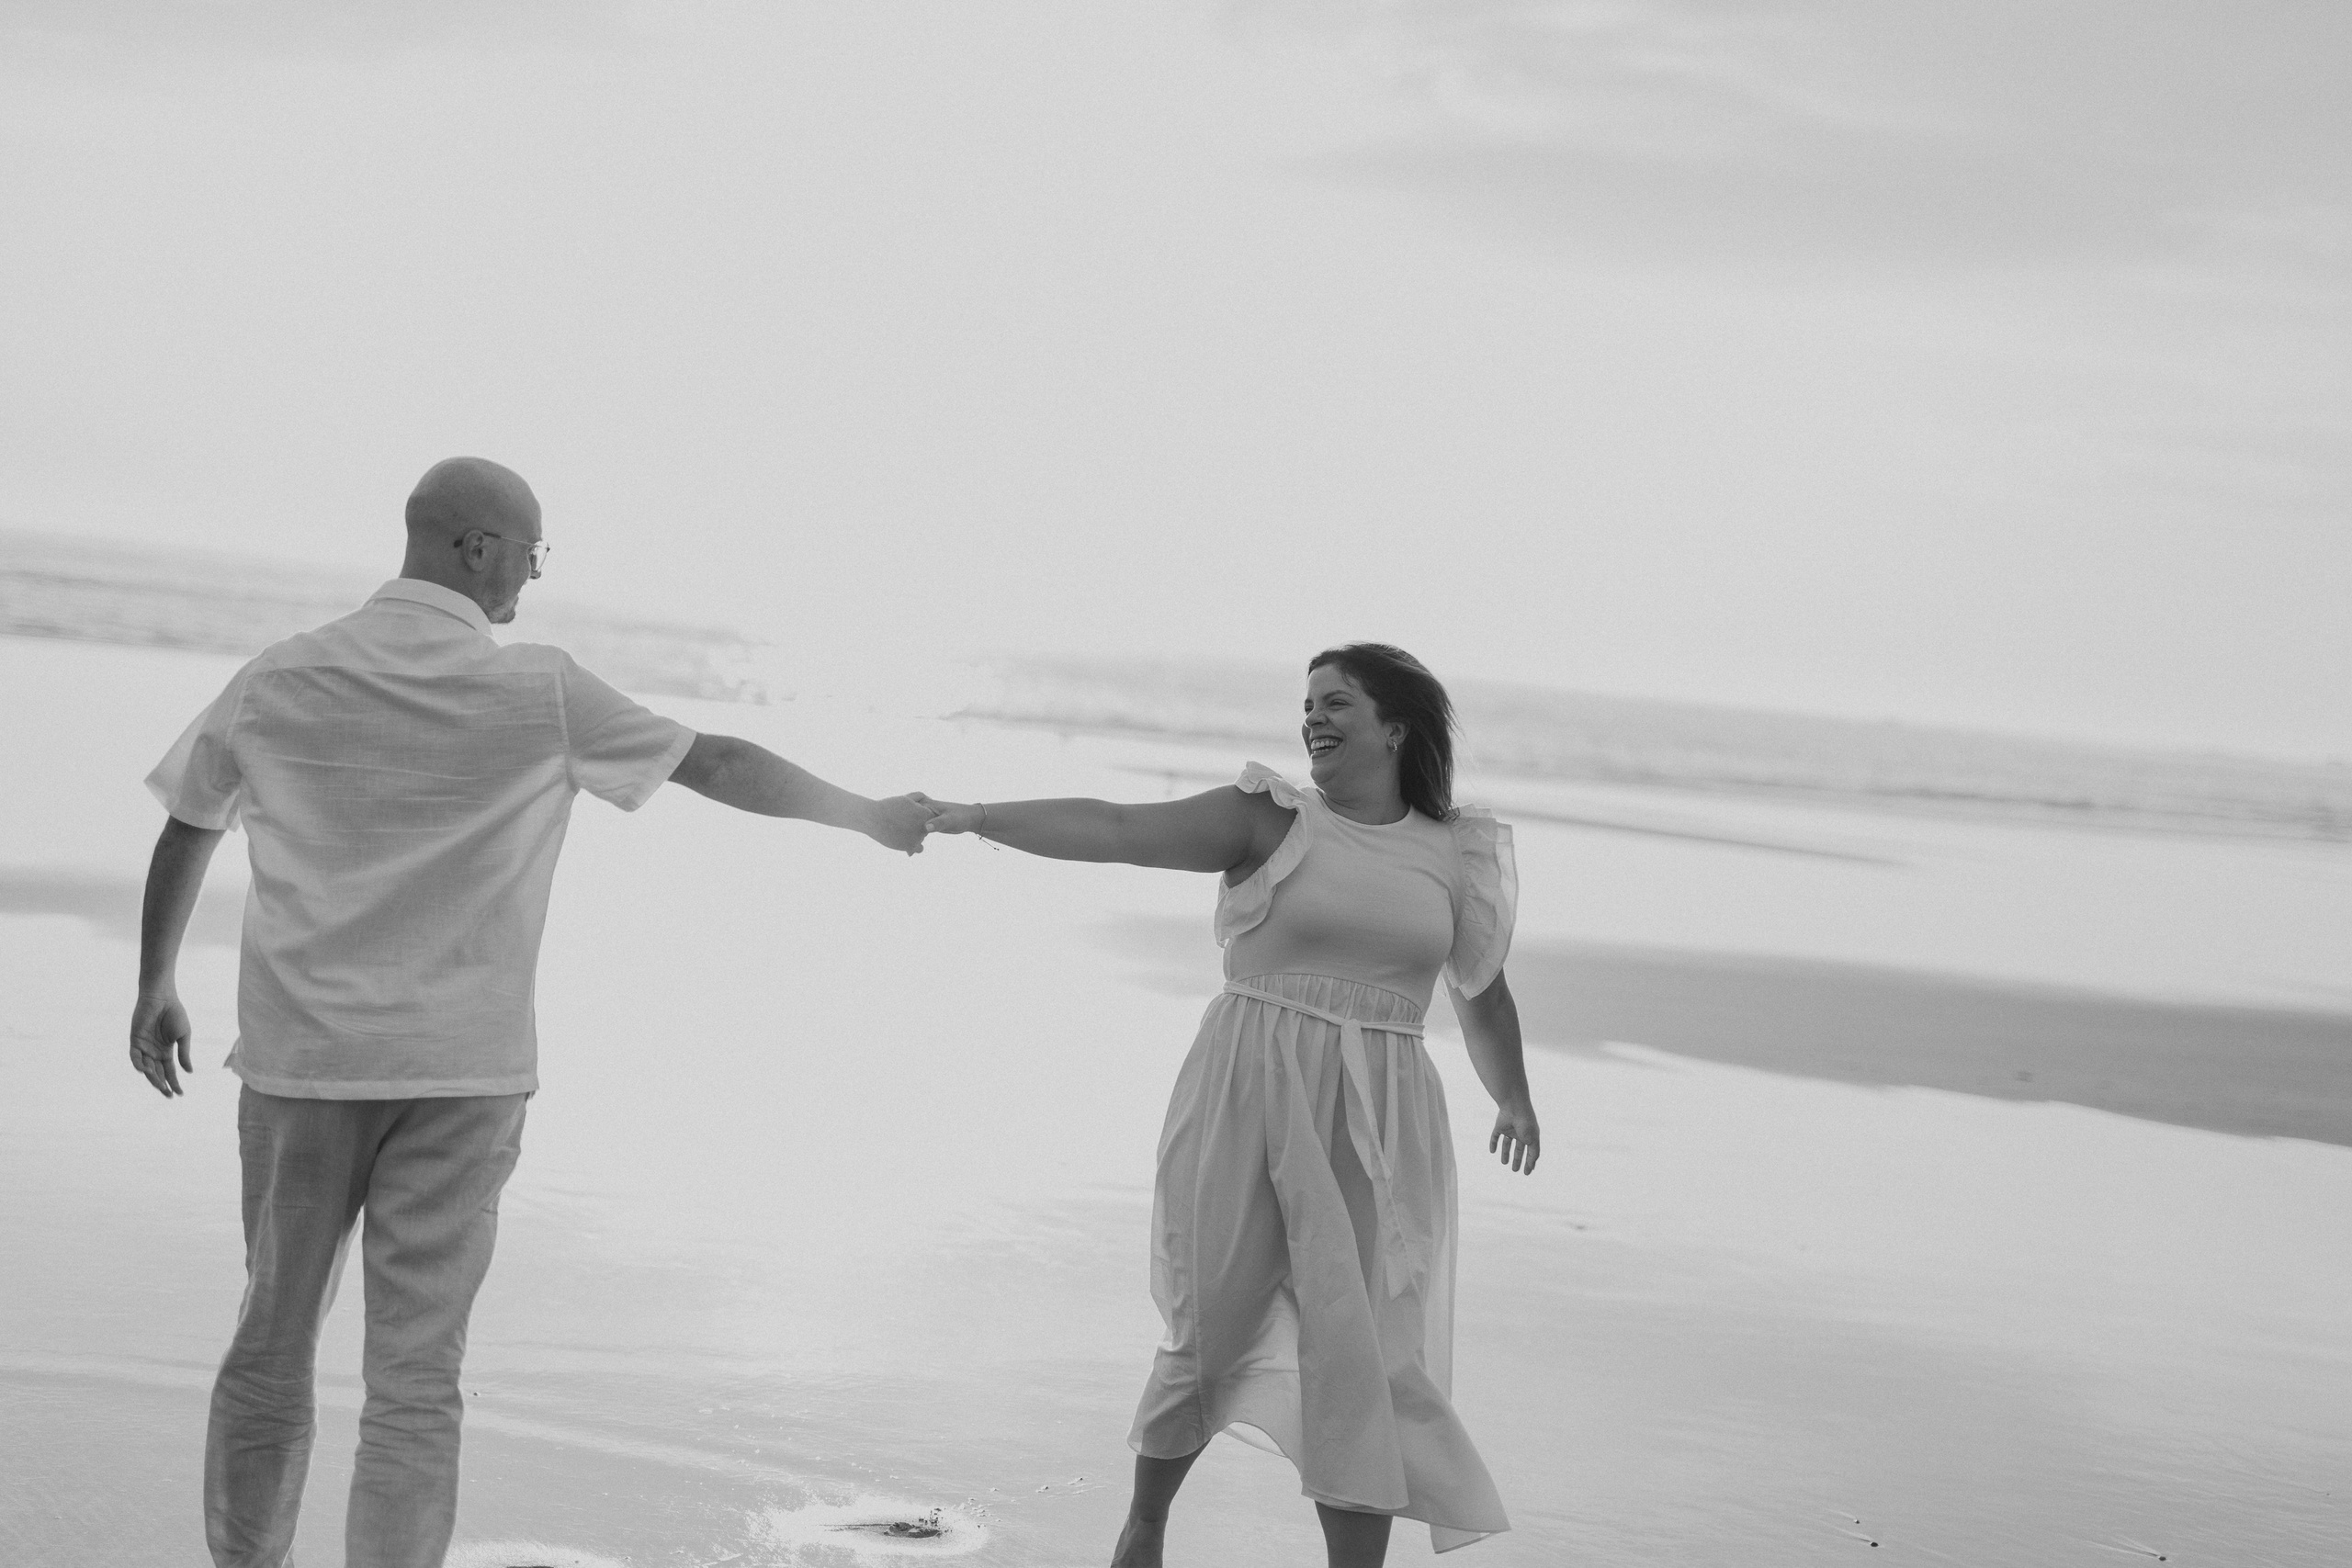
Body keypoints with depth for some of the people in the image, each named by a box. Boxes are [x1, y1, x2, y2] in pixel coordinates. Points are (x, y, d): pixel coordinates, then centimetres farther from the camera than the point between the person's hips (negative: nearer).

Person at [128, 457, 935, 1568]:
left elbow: (184, 835, 13)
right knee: (415, 1374, -1)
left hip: (299, 1056, 3)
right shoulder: (537, 693, -6)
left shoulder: (279, 680, 2)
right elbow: (722, 767, 1)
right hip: (461, 1069, -3)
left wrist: (155, 992, 27)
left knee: (273, 1343, 14)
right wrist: (874, 819, 14)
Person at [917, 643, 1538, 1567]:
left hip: (1374, 1132, 2)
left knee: (1361, 1355, -4)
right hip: (1249, 1106, -2)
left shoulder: (1455, 857, 8)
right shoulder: (1271, 820, -1)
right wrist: (978, 817, -20)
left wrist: (1514, 1101, 36)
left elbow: (1482, 995, 24)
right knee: (1213, 1330, 4)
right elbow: (1115, 831, -10)